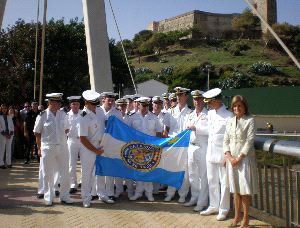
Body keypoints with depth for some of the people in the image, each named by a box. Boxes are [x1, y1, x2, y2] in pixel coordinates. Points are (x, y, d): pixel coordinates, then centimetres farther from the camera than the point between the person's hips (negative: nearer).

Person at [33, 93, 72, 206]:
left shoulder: (62, 114, 3)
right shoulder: (42, 116, -8)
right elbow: (37, 133, -1)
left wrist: (61, 137, 5)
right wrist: (39, 148, -2)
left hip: (62, 147, 3)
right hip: (47, 148, -3)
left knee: (65, 174, 7)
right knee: (48, 175, 7)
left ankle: (64, 196, 21)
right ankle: (48, 198, 21)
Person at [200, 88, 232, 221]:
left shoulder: (228, 116, -12)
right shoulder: (210, 114, 9)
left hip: (222, 154, -7)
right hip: (210, 153, 7)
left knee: (224, 182, 4)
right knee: (212, 181, 15)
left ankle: (223, 209, 16)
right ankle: (213, 206, 29)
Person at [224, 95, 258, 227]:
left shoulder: (250, 121, -6)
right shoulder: (230, 121, 9)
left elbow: (249, 142, -12)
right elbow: (226, 141, 7)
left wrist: (239, 157, -14)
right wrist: (230, 157, -6)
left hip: (245, 158, -5)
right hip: (231, 159, 5)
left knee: (245, 190, 0)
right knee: (235, 189, 13)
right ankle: (237, 216, 26)